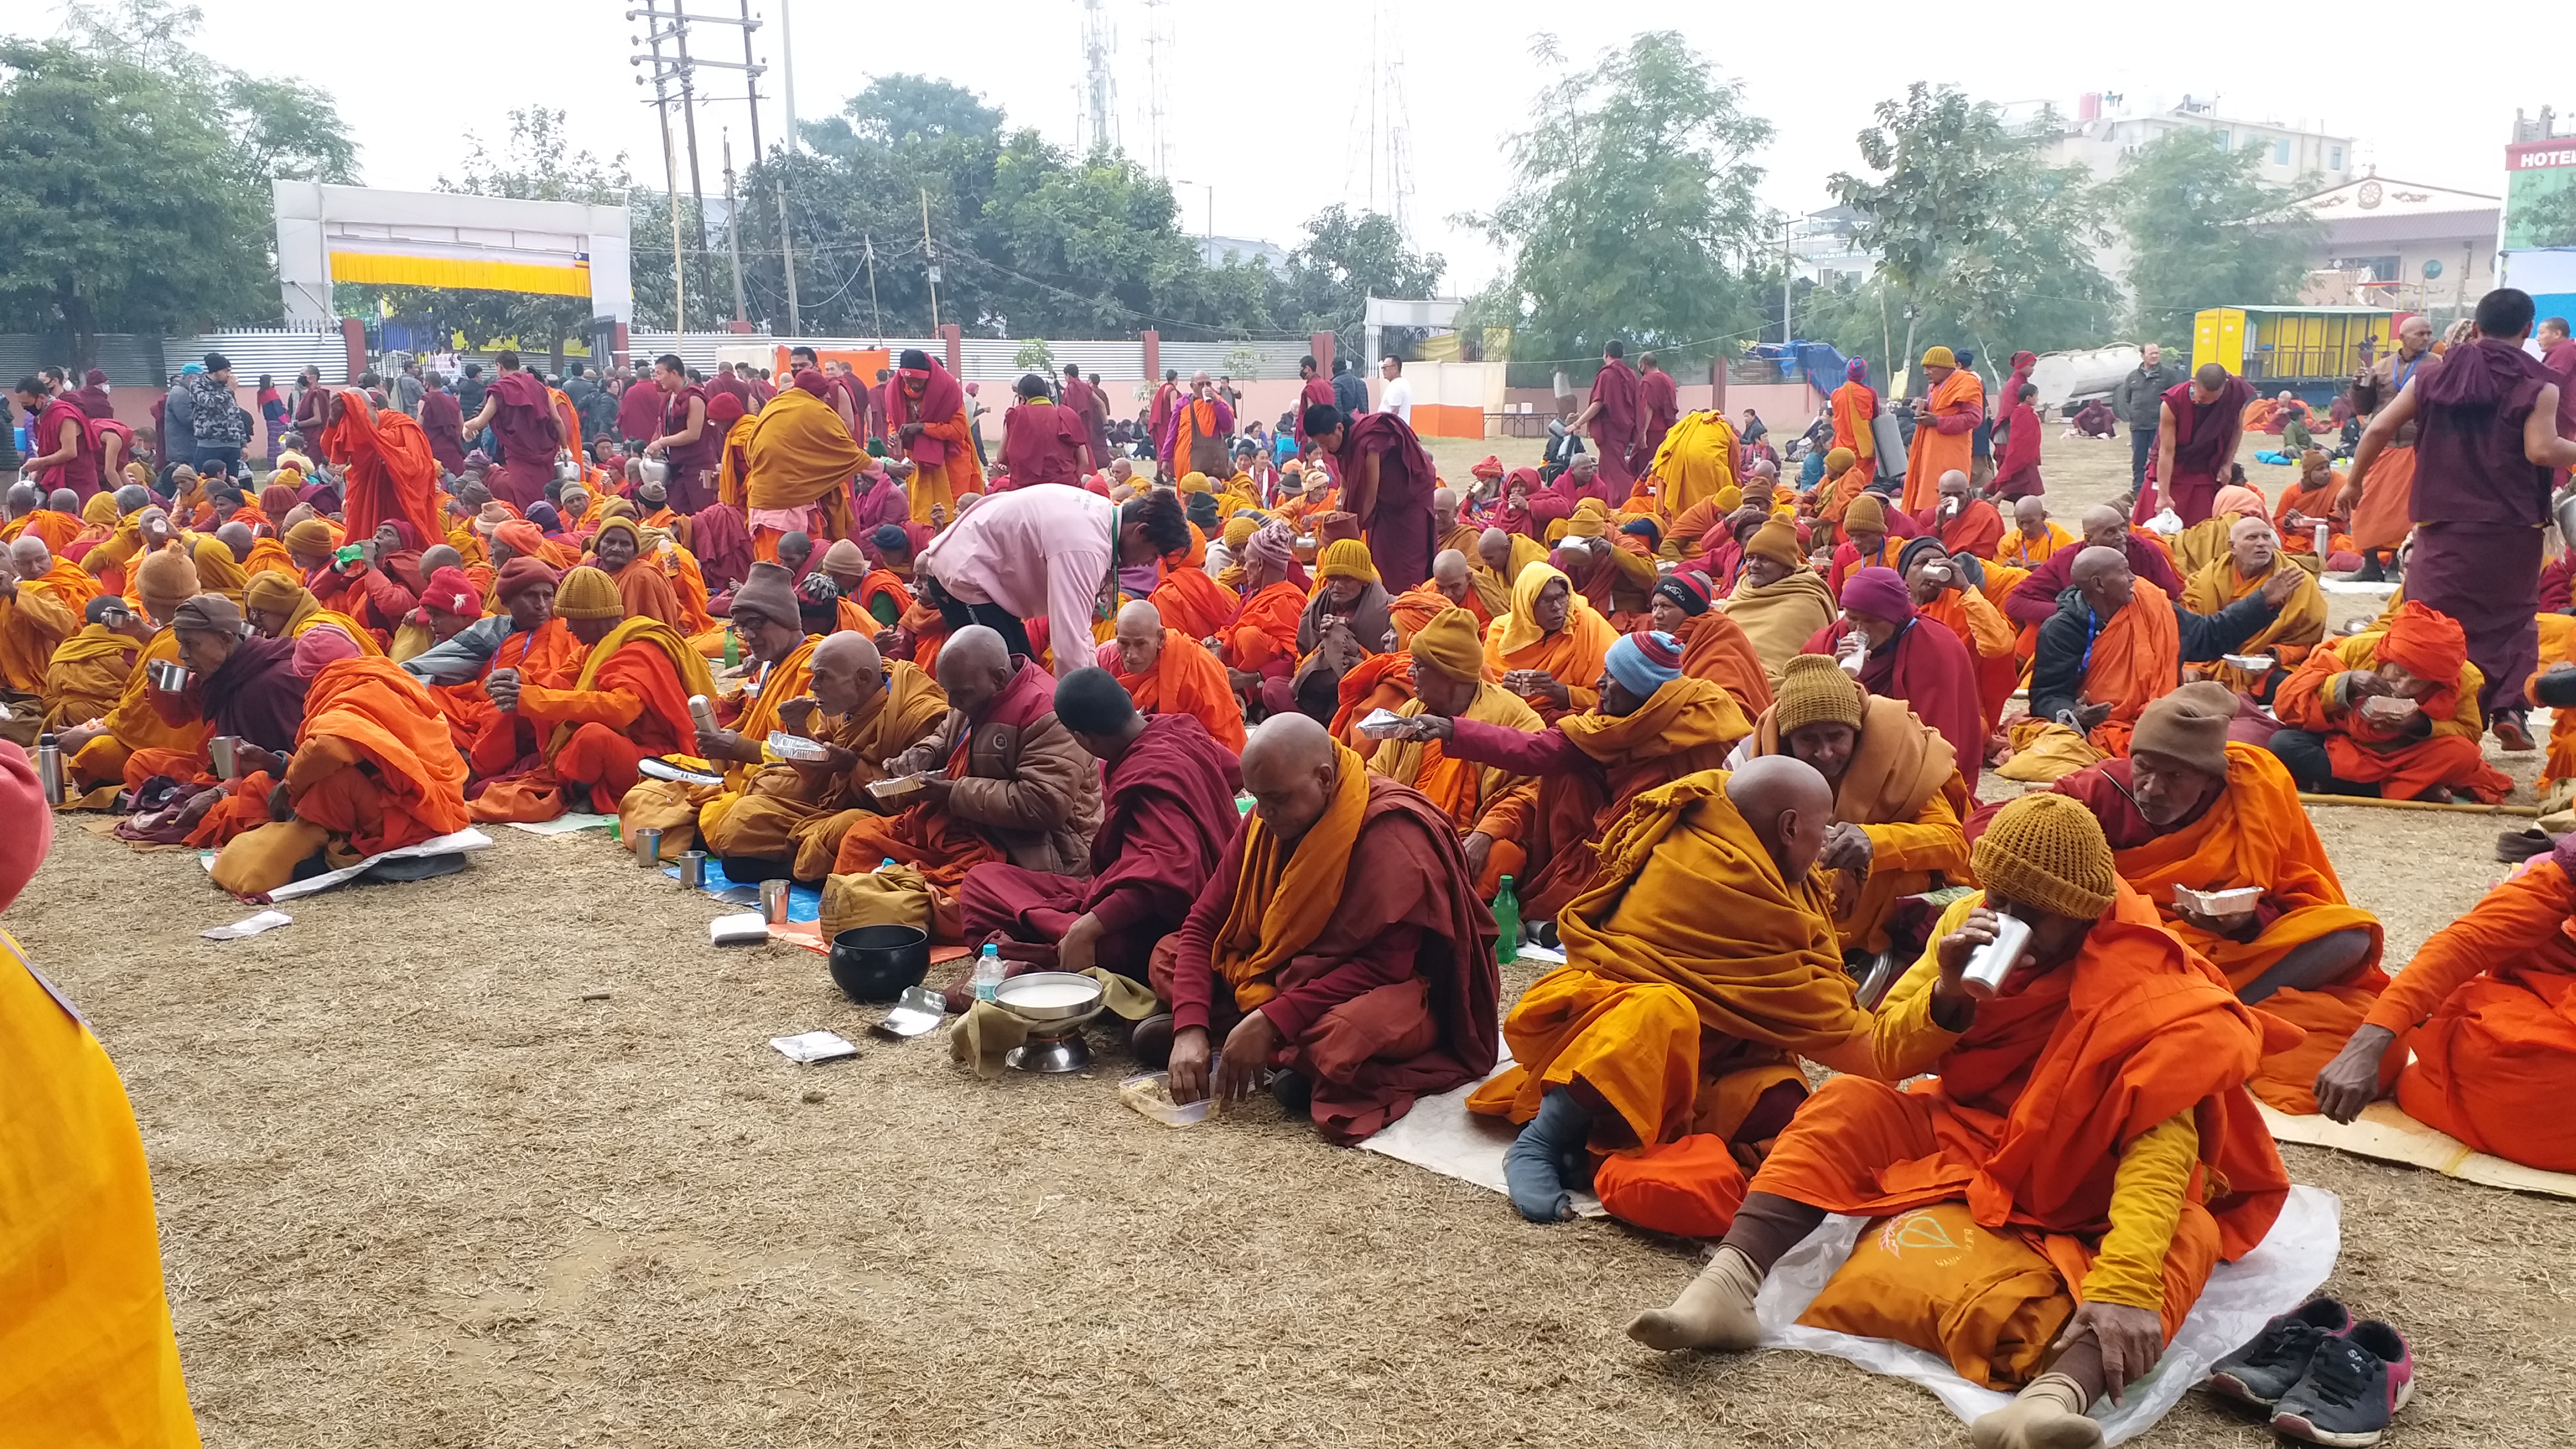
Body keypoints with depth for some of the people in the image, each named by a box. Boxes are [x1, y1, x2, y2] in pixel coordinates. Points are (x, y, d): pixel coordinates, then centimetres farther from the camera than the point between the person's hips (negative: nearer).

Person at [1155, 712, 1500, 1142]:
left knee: (1339, 1036, -41)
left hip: (1394, 989, -7)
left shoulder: (1393, 833, -26)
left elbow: (1385, 965, -28)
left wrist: (1272, 1021, -31)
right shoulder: (1267, 822, -5)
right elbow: (1203, 924, -4)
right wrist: (1190, 1028, -20)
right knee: (1167, 957, -2)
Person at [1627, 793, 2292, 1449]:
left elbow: (2162, 1140, -34)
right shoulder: (1972, 921, -8)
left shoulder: (2148, 989, -21)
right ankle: (1732, 1281, -34)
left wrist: (2124, 1284, -47)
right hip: (1965, 1133, 4)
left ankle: (2066, 1385, -60)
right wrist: (1947, 993, -26)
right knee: (1849, 1103, -18)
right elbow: (1888, 1059, -4)